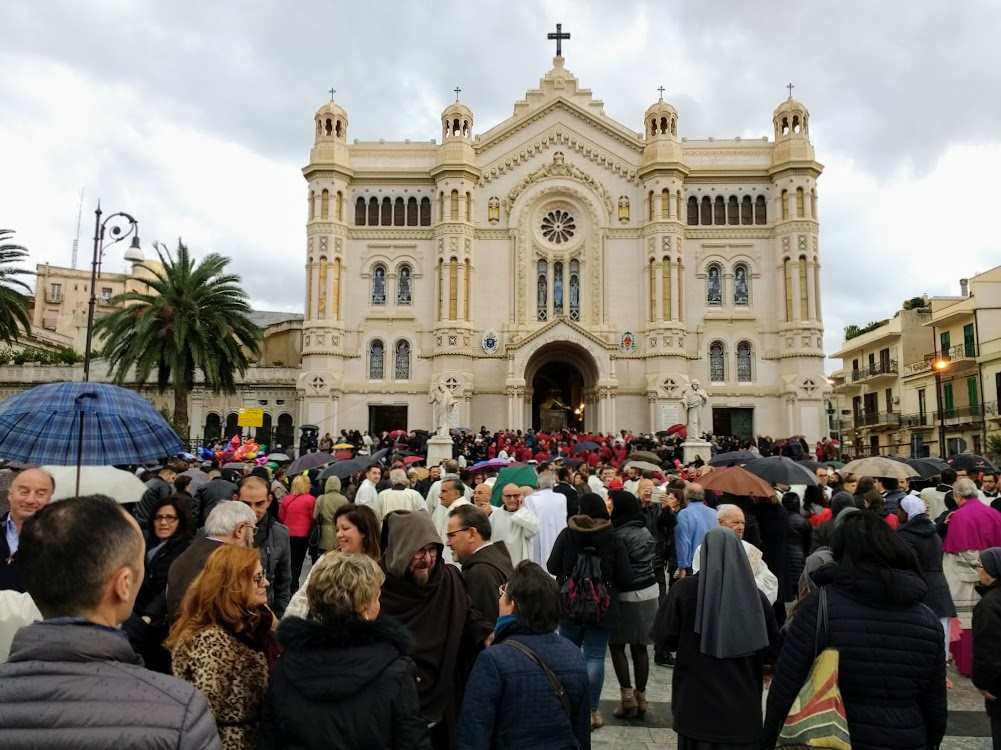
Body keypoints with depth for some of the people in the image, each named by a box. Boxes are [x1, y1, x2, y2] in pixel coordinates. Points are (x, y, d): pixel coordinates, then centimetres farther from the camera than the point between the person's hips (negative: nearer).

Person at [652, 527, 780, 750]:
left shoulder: (685, 589, -11)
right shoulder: (755, 595, -6)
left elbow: (663, 637, -5)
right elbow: (773, 651, 3)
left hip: (696, 706, -1)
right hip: (743, 709, 1)